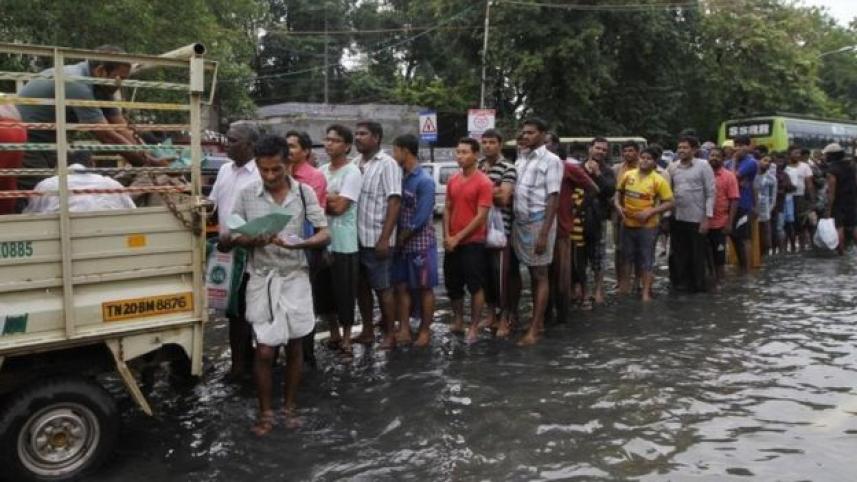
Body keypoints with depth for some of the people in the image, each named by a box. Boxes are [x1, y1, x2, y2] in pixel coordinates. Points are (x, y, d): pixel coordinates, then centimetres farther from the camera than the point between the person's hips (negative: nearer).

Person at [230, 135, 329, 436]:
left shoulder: (304, 192, -4)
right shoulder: (247, 195, -3)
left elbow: (324, 234, -5)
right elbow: (233, 236, 1)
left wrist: (298, 243, -25)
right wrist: (254, 241, -21)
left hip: (295, 276, 1)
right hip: (262, 278, -1)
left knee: (294, 345, 10)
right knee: (264, 350, 0)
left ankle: (289, 406, 27)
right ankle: (265, 413, 17)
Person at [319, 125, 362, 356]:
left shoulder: (352, 172, -10)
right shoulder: (322, 171, 12)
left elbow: (339, 206, -17)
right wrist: (329, 199, -9)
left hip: (343, 243, -7)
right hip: (322, 239, 7)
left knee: (344, 292, 2)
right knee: (324, 290, 13)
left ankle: (346, 336, 17)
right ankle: (334, 332, 29)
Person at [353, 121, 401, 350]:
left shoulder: (387, 164, -8)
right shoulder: (355, 163, 11)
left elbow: (395, 202, -14)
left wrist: (384, 238, -18)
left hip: (376, 239, -6)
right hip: (356, 237, 7)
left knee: (383, 287, 2)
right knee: (361, 286, 13)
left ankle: (390, 334, 13)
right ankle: (367, 330, 25)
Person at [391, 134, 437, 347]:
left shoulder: (425, 181, -15)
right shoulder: (400, 177, 7)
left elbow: (420, 218, -19)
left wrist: (401, 238, -11)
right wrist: (396, 238, -1)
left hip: (420, 244, -7)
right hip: (401, 244, 7)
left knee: (424, 288, 5)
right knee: (401, 287, 8)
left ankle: (425, 331, 15)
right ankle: (404, 329, 17)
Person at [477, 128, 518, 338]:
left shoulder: (508, 168, -6)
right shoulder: (477, 166, 12)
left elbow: (503, 198, -15)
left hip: (500, 228, -5)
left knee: (501, 273, -3)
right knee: (484, 272, 11)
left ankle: (505, 317, 8)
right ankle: (491, 313, 25)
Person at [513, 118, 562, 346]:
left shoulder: (551, 160, -7)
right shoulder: (520, 159, 12)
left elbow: (553, 198, -12)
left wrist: (544, 233, -17)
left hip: (538, 222, -6)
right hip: (520, 222, 6)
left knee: (540, 275, 1)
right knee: (532, 273, 13)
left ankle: (534, 329, 3)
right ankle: (538, 320, 22)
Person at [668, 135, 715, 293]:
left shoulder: (703, 166, -4)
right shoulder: (672, 167, 7)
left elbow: (710, 193, -6)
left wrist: (707, 217, -11)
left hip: (696, 218, -4)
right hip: (676, 218, 4)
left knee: (697, 255, 4)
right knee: (678, 253, 11)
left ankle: (699, 285, 17)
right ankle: (681, 282, 23)